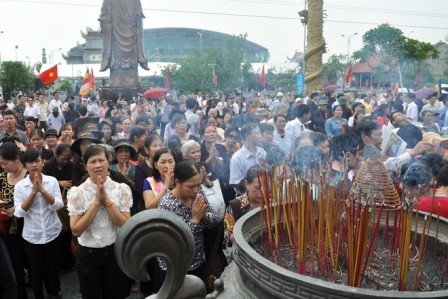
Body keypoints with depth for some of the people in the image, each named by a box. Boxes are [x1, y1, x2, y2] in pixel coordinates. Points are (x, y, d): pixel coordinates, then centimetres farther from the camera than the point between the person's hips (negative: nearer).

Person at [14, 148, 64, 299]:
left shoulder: (52, 181, -6)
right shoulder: (19, 186, -7)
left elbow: (58, 205, -13)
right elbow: (20, 212, -13)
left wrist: (42, 189, -23)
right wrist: (34, 191, -21)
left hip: (52, 234, 1)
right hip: (32, 236, 0)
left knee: (53, 269, 15)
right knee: (37, 272, 12)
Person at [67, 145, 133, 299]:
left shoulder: (121, 189, -7)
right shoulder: (77, 192, -10)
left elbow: (126, 226, -13)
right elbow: (76, 230, -16)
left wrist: (107, 200, -19)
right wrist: (96, 201, -20)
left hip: (115, 251, 1)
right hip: (88, 254, -1)